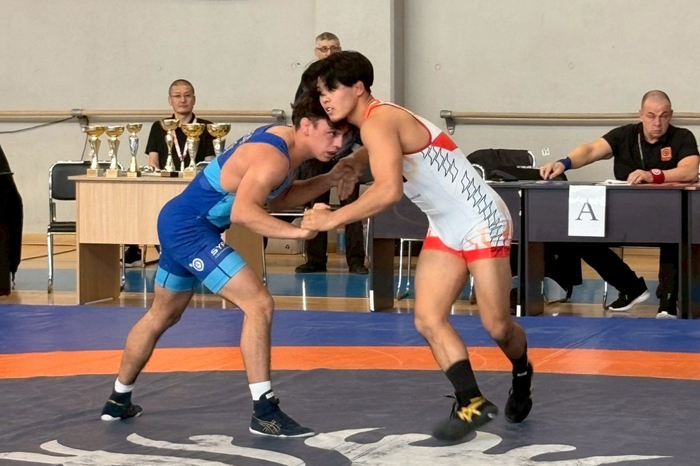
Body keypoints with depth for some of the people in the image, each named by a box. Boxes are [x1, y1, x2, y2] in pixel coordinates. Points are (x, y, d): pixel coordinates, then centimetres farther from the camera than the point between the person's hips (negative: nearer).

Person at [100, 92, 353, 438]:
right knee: (259, 304, -16)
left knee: (162, 315, 25)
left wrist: (329, 180, 3)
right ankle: (264, 412, -13)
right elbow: (243, 212, -35)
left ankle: (118, 401, 41)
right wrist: (298, 231, -38)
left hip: (180, 222, 11)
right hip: (191, 227, -11)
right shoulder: (274, 158, -25)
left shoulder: (282, 140, 4)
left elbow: (277, 198, 14)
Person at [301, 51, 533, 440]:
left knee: (496, 325, 1)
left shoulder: (378, 121, -22)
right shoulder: (378, 122, 7)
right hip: (446, 231, 9)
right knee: (428, 319, -3)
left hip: (482, 222, -9)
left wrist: (332, 219, -29)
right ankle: (473, 403, 0)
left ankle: (523, 374, 31)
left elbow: (389, 192, -35)